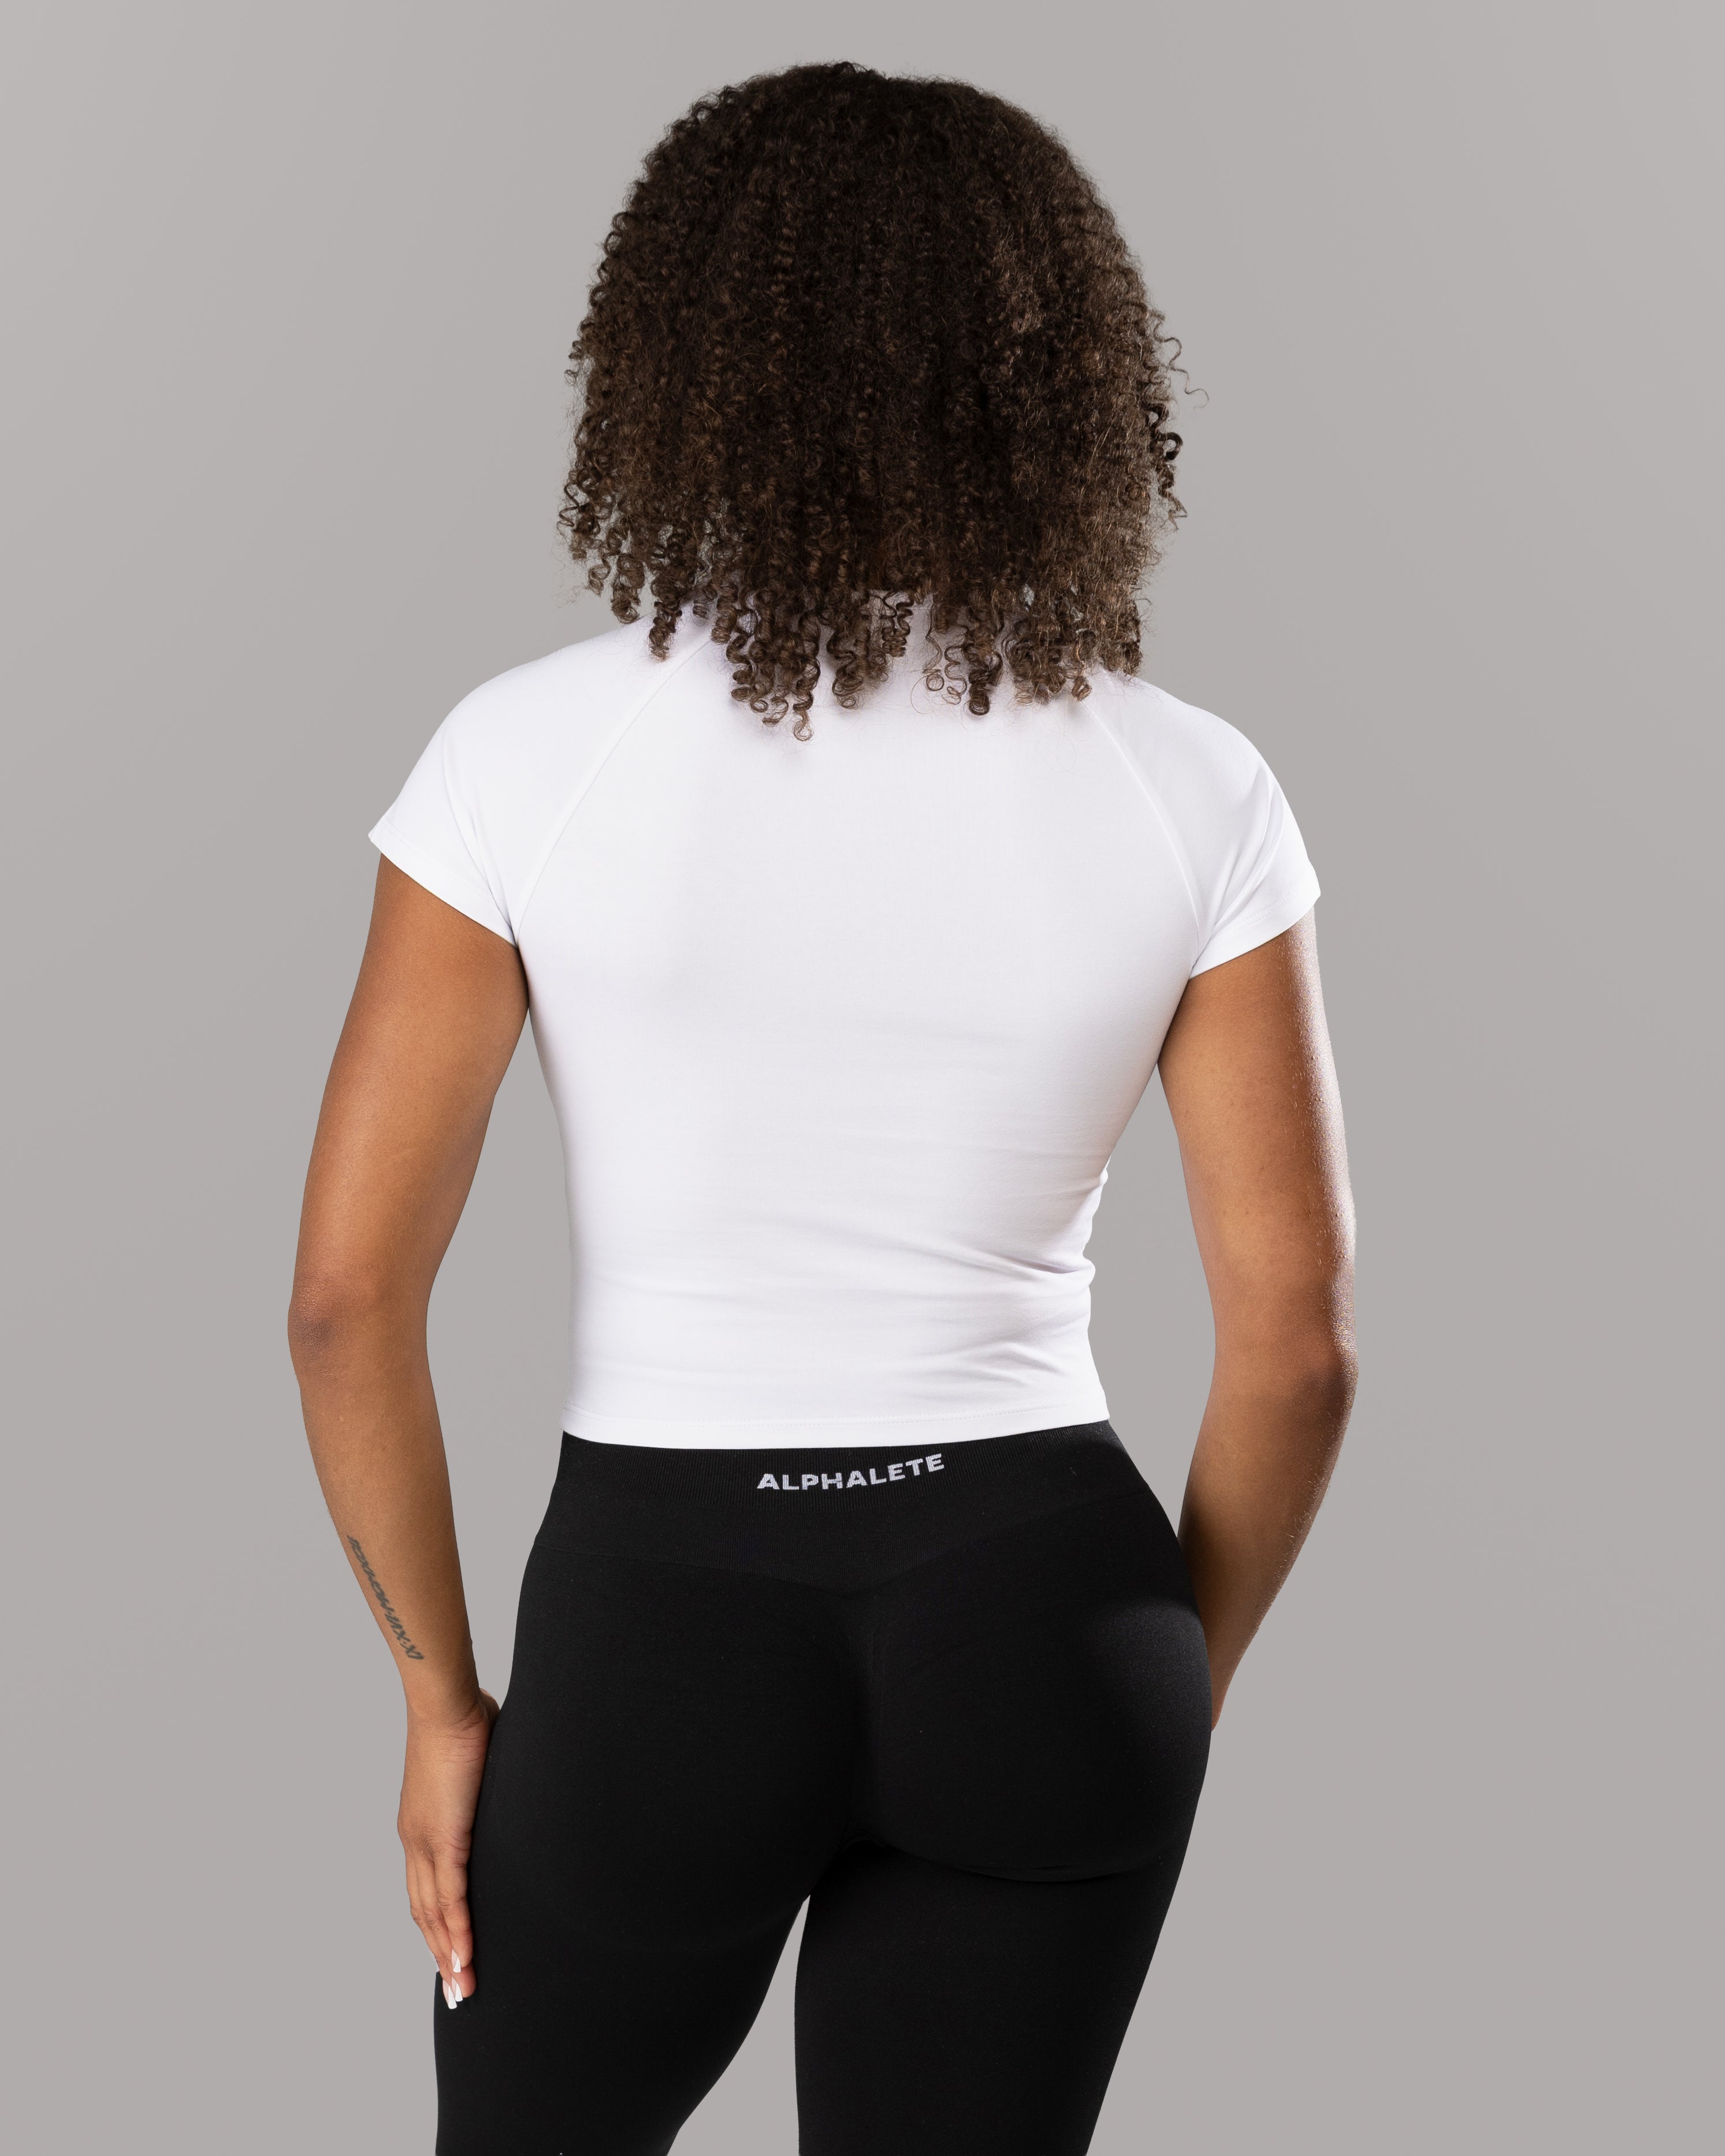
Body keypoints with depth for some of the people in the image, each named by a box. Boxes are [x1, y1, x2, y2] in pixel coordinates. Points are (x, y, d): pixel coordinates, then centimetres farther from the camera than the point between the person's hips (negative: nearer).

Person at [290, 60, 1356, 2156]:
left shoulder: (534, 750, -10)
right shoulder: (1189, 789, -6)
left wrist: (440, 1699, 3)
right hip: (1032, 1616, 2)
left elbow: (347, 1293, -10)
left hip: (664, 1616, -1)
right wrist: (1174, 1686, 11)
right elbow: (1295, 1336, -5)